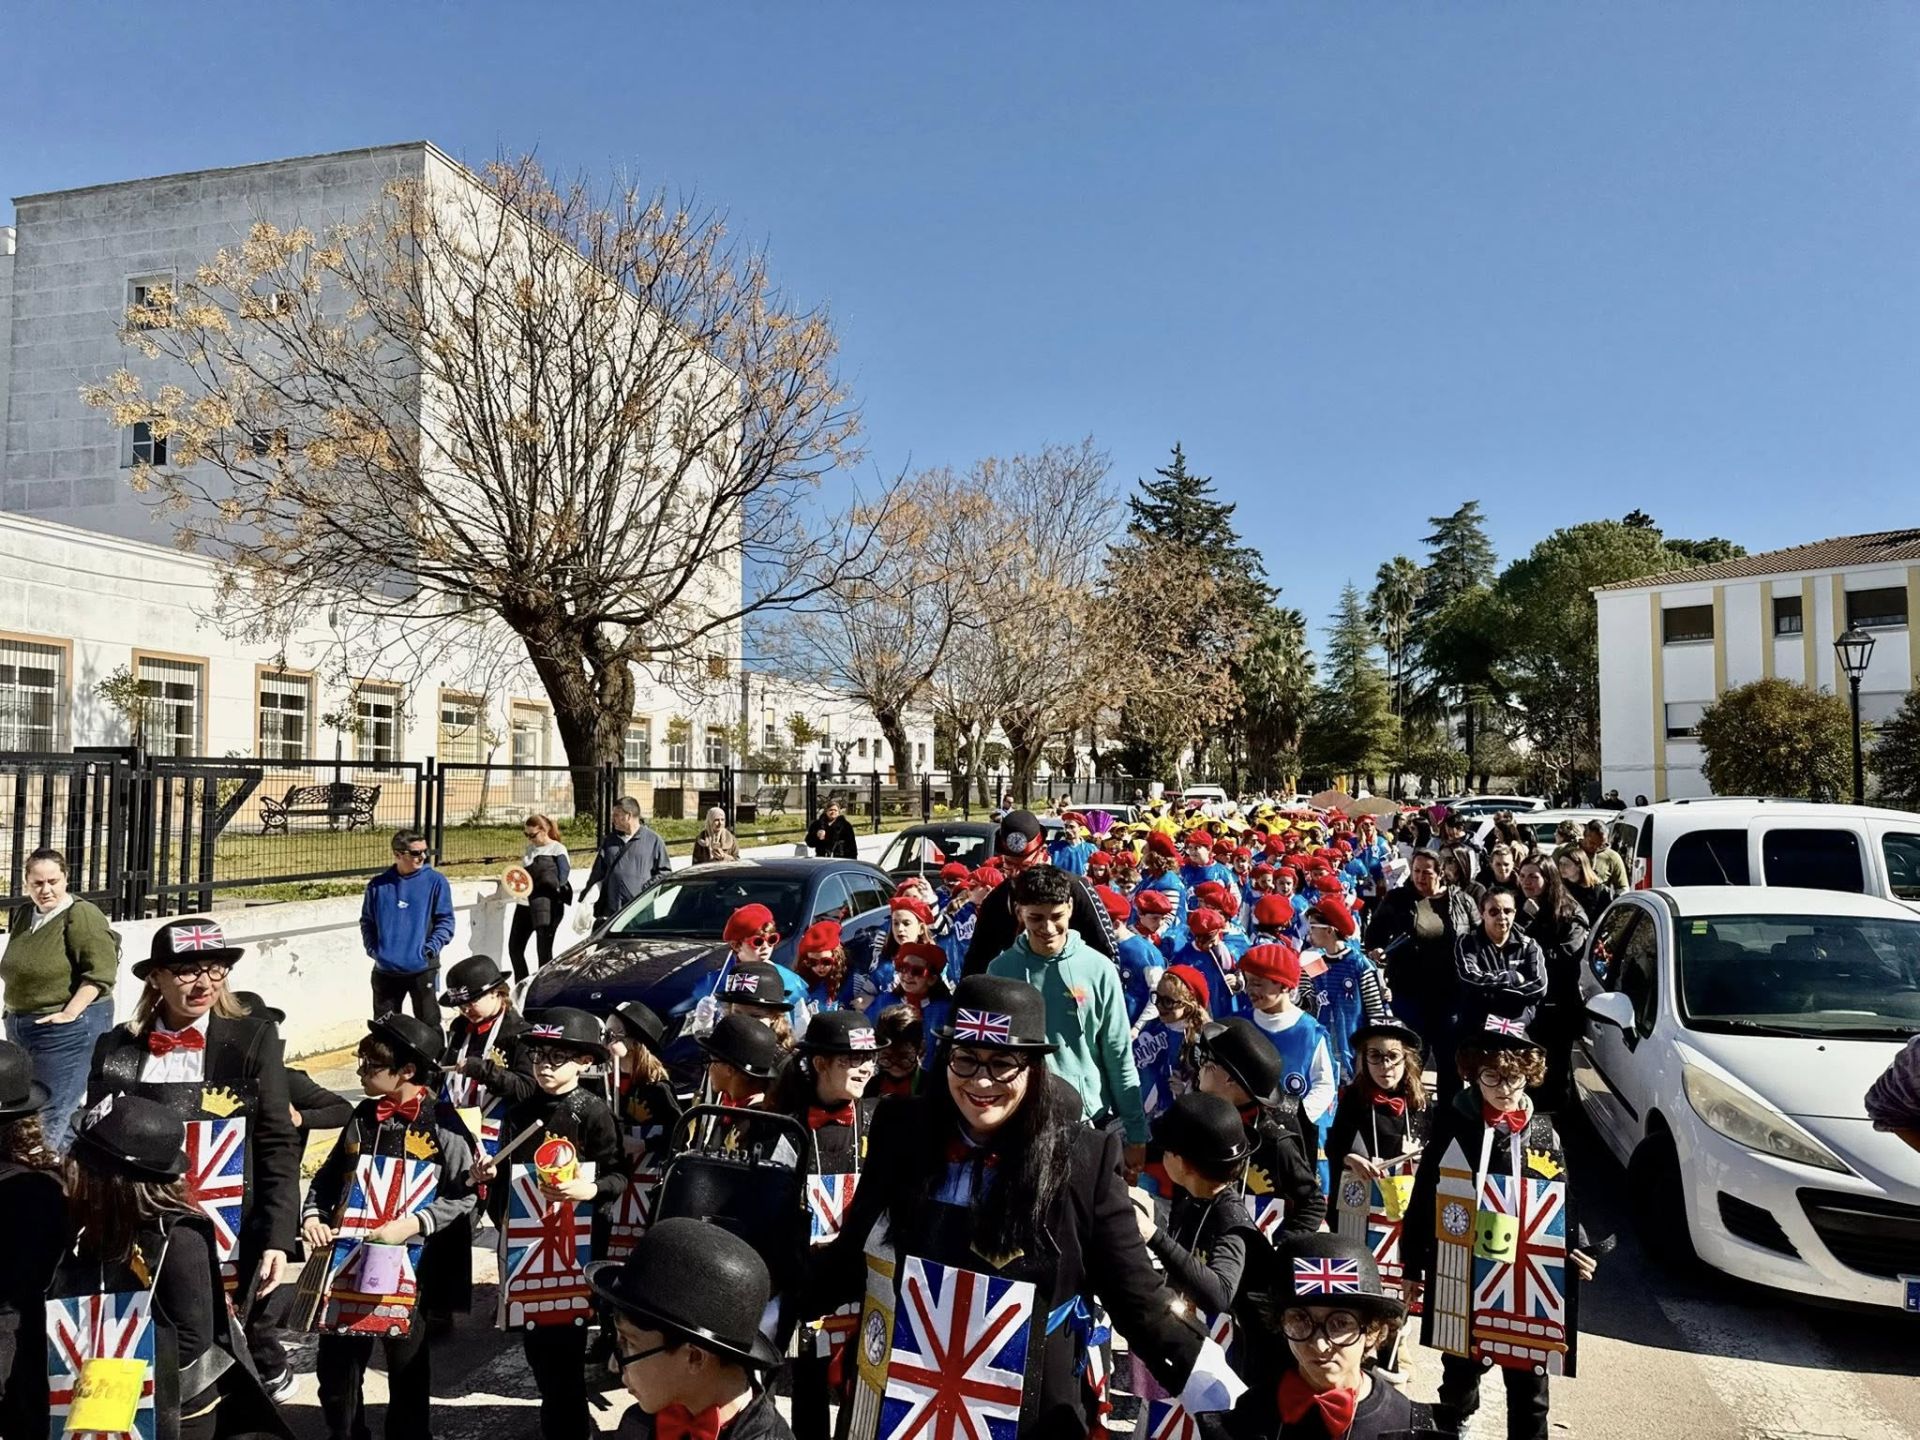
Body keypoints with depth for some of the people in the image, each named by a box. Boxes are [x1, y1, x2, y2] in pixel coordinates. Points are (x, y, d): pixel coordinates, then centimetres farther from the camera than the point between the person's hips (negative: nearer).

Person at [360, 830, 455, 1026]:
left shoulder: (436, 881, -5)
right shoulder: (377, 885, 2)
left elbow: (446, 921, -4)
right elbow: (367, 922, 12)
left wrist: (430, 949, -15)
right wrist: (372, 948, -2)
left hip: (423, 968, -3)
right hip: (385, 970, 3)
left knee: (429, 1024, 5)